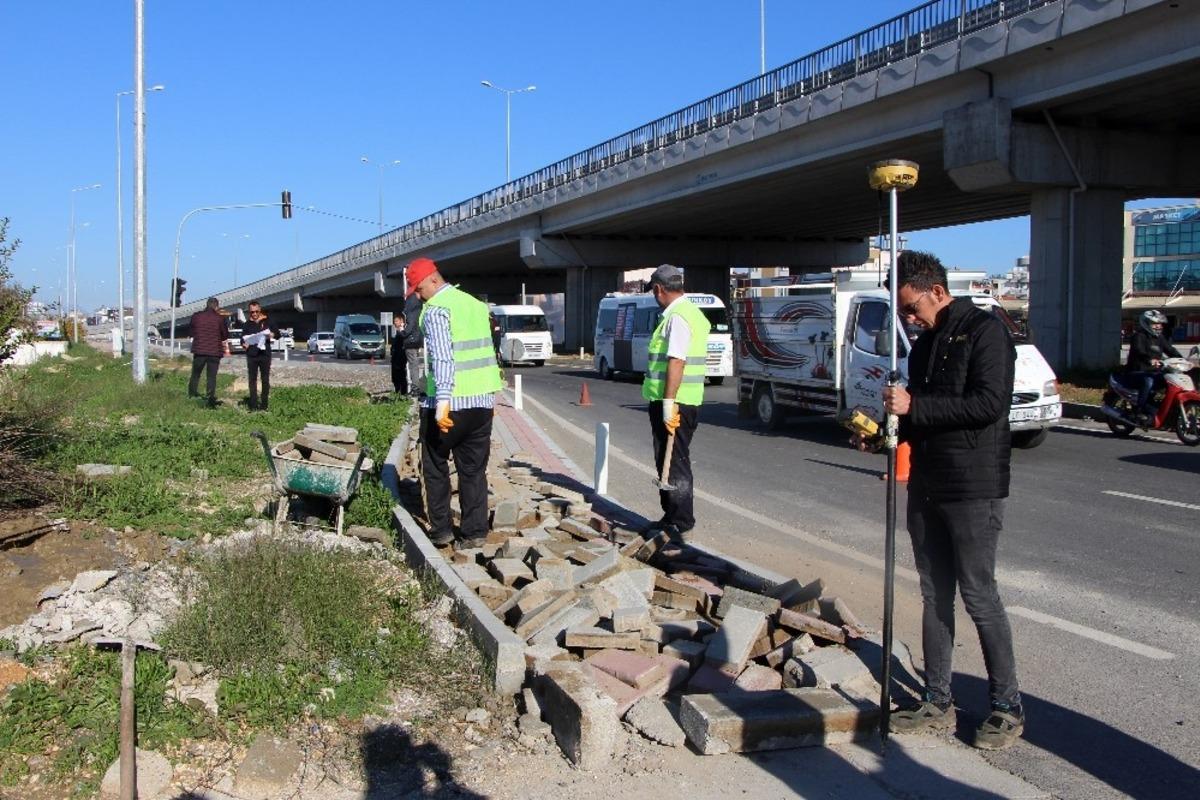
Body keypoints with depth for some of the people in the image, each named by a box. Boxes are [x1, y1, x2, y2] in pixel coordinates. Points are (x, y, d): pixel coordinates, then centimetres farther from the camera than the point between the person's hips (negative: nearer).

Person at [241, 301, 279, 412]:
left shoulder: (267, 322, 7)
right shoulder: (247, 324, 10)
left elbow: (278, 334, 9)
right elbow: (243, 339, 11)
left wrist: (271, 335, -13)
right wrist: (244, 344, -12)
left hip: (265, 354, -1)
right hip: (251, 355, 1)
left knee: (265, 380, 1)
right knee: (252, 380, 2)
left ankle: (264, 404, 6)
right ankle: (253, 405, 4)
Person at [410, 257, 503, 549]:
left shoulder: (436, 309, -10)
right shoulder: (475, 303, 14)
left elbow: (442, 357, -22)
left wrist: (443, 399, -30)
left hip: (449, 404, -6)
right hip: (482, 400, 6)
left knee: (435, 466, 10)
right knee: (474, 470, 9)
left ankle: (441, 530, 12)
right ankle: (475, 533, 8)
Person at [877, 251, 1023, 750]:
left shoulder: (984, 331, -10)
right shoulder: (925, 344, 16)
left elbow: (990, 403, -21)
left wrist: (914, 406, -20)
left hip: (972, 490, -8)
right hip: (927, 487, 8)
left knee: (979, 595, -2)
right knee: (934, 595, 11)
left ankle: (1007, 708, 12)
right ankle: (938, 702, 20)